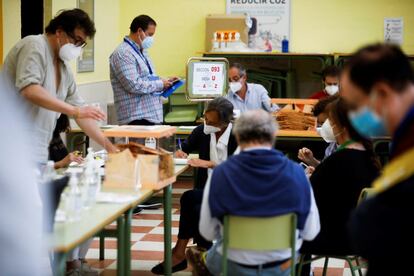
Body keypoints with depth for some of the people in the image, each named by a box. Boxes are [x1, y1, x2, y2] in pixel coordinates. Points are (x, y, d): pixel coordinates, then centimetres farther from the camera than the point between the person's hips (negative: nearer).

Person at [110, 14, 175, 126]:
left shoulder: (142, 51, 20)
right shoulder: (123, 54, -12)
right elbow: (133, 85, -20)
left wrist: (165, 82, 13)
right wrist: (160, 84, -10)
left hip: (152, 115, 9)